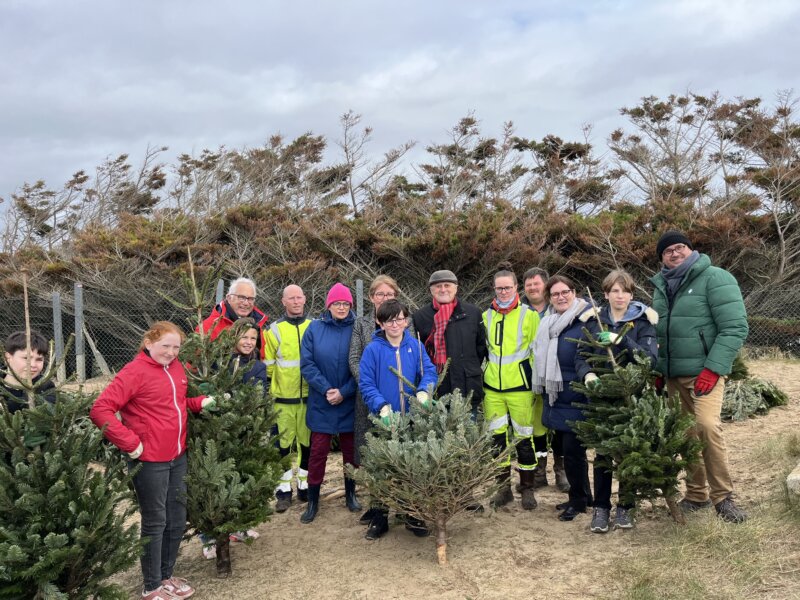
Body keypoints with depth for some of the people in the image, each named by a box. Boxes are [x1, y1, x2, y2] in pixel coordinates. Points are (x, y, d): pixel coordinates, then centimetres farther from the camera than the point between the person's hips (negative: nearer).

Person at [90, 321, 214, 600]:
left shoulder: (176, 367, 7)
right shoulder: (135, 371, -15)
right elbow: (100, 410, -21)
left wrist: (203, 402, 3)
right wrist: (131, 443, -20)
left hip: (178, 457, 7)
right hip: (150, 460, -7)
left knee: (177, 519, 16)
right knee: (155, 522, 4)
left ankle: (166, 575, 33)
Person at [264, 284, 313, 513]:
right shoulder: (274, 330, 0)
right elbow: (268, 365, 2)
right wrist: (270, 390, -2)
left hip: (309, 396, 2)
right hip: (283, 397, -1)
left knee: (307, 441, 11)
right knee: (284, 443, 4)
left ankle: (305, 484, 25)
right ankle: (284, 489, 14)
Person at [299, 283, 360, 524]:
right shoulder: (315, 328, -1)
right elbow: (307, 364, -5)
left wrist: (344, 392, -13)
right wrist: (326, 389, -14)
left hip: (349, 403, 0)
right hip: (321, 404, 0)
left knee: (350, 450, 11)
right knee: (318, 451, 3)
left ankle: (350, 494, 28)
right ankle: (313, 501, 14)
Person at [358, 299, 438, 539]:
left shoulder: (415, 346, 1)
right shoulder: (373, 350, -5)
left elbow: (429, 372, -3)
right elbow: (366, 384, -8)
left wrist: (424, 392, -23)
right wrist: (382, 407, -21)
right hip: (385, 420, -2)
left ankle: (414, 516, 26)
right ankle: (379, 518, 21)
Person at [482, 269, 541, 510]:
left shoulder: (529, 315, -2)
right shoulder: (486, 316, 9)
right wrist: (479, 381, 15)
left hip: (520, 386, -4)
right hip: (492, 388, 4)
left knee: (524, 438, 2)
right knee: (498, 437, 9)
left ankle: (527, 488, 17)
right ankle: (504, 488, 21)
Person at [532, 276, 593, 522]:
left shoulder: (585, 320, -12)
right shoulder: (547, 324, 11)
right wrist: (543, 386, 22)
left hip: (576, 398, -8)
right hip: (555, 398, 8)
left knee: (572, 449, -2)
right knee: (563, 446, 14)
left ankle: (578, 500, 15)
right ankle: (583, 495, 29)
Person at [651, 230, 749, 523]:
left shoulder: (714, 278, -8)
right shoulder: (661, 287, 12)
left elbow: (735, 327, -14)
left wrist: (713, 368, -20)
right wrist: (657, 369, 13)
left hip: (704, 371, -6)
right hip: (672, 374, 6)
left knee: (707, 425, -23)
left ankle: (722, 496, -10)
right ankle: (697, 494, 21)